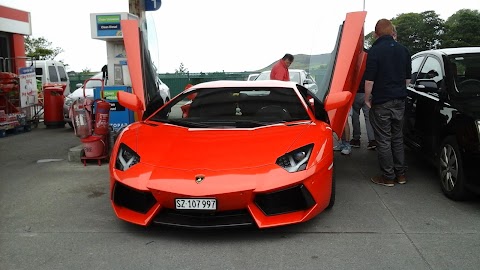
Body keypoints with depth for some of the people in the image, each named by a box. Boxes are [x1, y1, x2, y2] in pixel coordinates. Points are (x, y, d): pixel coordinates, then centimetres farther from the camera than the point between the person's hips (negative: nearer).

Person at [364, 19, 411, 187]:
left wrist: (367, 99, -4)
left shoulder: (375, 51, -12)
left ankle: (388, 177, 6)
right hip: (399, 101, 6)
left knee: (383, 140, 1)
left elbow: (369, 79, -17)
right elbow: (408, 78, 15)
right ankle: (400, 174, 21)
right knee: (397, 138, 16)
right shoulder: (403, 50, 8)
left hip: (381, 102, -6)